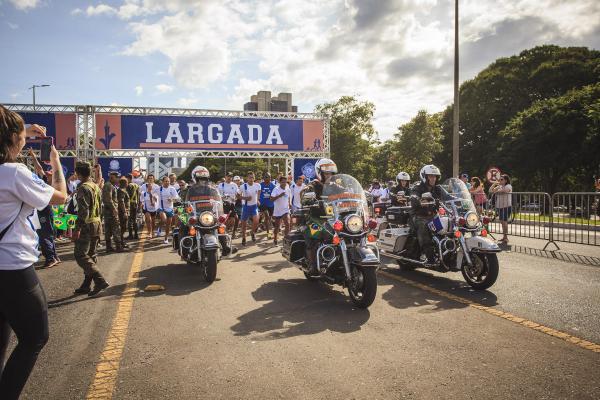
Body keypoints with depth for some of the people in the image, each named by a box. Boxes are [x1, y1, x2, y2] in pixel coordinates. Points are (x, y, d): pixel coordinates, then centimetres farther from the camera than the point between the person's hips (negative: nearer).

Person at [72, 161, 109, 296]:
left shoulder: (83, 188, -14)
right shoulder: (96, 187, 13)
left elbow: (83, 211, -21)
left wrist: (77, 228, -22)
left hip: (87, 225, -9)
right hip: (97, 223, 9)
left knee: (80, 255, -5)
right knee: (91, 255, 11)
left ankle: (100, 281, -12)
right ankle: (86, 285, 18)